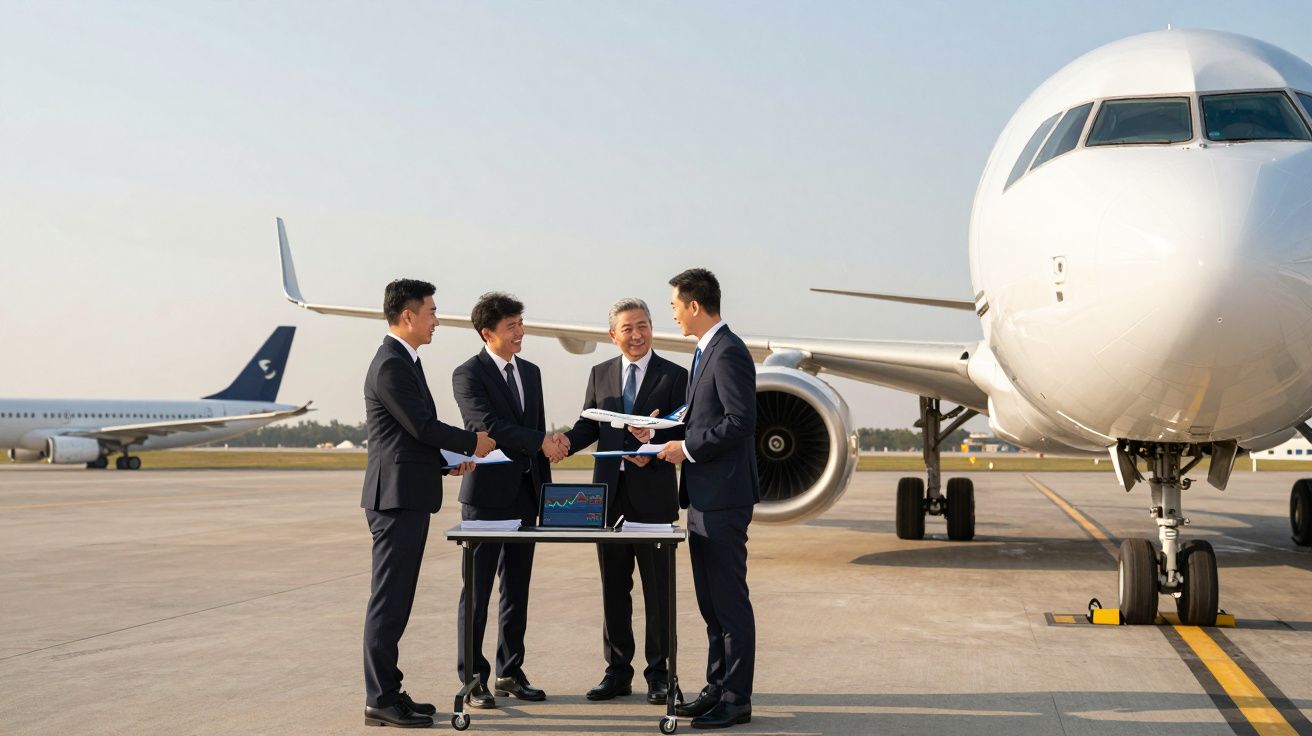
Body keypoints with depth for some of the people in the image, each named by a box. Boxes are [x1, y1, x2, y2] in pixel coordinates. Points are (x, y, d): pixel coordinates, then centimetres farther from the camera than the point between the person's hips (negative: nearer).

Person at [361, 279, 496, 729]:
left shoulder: (403, 361, 18)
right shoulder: (391, 365, -15)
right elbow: (421, 426, -17)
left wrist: (448, 462, 12)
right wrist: (472, 443, -4)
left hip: (406, 497, 10)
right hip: (397, 497, -10)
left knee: (395, 601, 12)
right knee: (389, 600, -6)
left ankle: (387, 692, 18)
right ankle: (380, 700, -1)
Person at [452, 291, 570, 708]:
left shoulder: (531, 373, 14)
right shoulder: (469, 375, -7)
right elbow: (489, 426, -20)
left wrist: (546, 492, 13)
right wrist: (543, 442, -26)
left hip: (525, 495, 6)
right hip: (487, 497, -6)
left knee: (517, 590, 10)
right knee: (477, 591, 0)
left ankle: (510, 673, 18)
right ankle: (473, 679, 5)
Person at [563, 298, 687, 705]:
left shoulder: (674, 376, -1)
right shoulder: (600, 374, 11)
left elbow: (683, 434, -4)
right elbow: (589, 424, 9)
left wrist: (655, 453, -22)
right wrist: (565, 442, -11)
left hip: (653, 493, -4)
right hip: (609, 494, 4)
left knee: (657, 588, 2)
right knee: (613, 587, 9)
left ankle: (658, 675, 10)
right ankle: (617, 672, 18)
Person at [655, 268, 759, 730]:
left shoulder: (729, 352, -15)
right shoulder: (707, 351, 17)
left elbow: (740, 423, -22)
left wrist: (688, 447, -15)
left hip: (723, 496, -10)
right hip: (704, 497, 10)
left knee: (729, 600, -4)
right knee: (711, 601, 14)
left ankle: (736, 699, 2)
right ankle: (717, 687, 22)